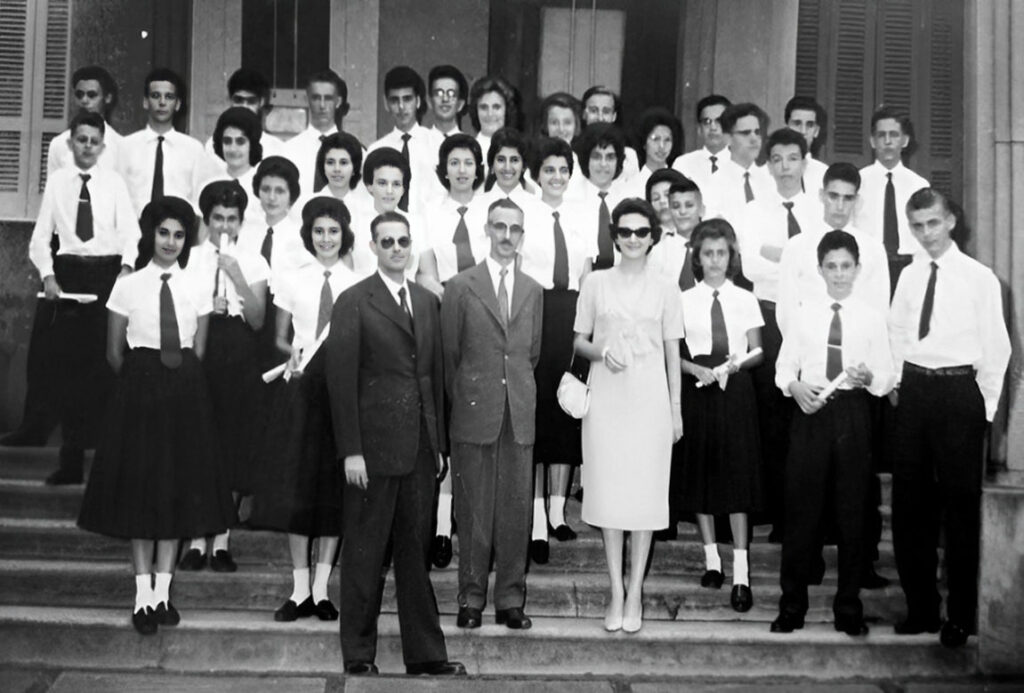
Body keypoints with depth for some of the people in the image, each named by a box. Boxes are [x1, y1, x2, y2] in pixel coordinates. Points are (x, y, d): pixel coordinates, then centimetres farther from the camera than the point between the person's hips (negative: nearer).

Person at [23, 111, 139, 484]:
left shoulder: (114, 182, 1)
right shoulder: (56, 181, 5)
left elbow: (130, 232, -5)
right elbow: (41, 236, 4)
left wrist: (126, 268, -21)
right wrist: (47, 275, -9)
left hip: (107, 273, -2)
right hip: (66, 272, 2)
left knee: (104, 365, 1)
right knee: (57, 362, 3)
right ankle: (72, 456, 16)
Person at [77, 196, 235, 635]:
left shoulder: (196, 290, 4)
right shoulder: (128, 286, 0)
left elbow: (198, 352, 9)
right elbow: (114, 352, 4)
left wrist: (183, 381, 3)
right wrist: (140, 382, 8)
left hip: (185, 391, 2)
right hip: (140, 389, -2)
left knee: (178, 487, 5)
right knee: (139, 486, 1)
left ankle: (163, 590, 14)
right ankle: (143, 593, 8)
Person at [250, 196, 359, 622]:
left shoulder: (357, 285, 5)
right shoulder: (291, 281, 7)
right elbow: (279, 338, 10)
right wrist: (291, 353, -10)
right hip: (301, 385, 1)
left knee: (335, 490, 1)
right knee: (295, 487, -1)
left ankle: (321, 590, 11)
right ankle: (300, 590, 8)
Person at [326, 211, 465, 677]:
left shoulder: (428, 302, 13)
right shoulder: (353, 303, -4)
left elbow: (436, 373, 14)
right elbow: (341, 380, -8)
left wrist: (439, 442, 11)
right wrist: (350, 450, -13)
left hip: (420, 448, 5)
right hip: (373, 447, -5)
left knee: (416, 552, 11)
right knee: (364, 555, 5)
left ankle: (424, 653, 19)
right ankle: (358, 655, 16)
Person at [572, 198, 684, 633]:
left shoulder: (664, 290, 6)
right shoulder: (595, 284, 6)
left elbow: (672, 352, 8)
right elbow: (578, 342, 9)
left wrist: (676, 408, 5)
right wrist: (602, 352, -12)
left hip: (649, 399, 0)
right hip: (605, 397, 0)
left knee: (645, 492, 1)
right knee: (608, 489, 2)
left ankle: (635, 594, 10)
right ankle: (616, 592, 13)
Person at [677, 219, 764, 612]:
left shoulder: (745, 300, 6)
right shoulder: (684, 300, 4)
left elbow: (757, 352, 7)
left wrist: (738, 362, -13)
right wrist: (697, 370, -14)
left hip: (736, 390, -1)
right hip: (697, 388, 1)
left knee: (737, 474, -5)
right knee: (700, 473, 5)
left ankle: (741, 572, -5)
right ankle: (711, 559, 18)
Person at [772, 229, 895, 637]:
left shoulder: (871, 318, 2)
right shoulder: (804, 313, 5)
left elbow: (887, 377, 1)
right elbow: (784, 366, 5)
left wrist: (868, 377, -20)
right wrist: (795, 387, -14)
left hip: (853, 416, 0)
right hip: (810, 413, 0)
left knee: (852, 512, 6)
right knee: (801, 511, 4)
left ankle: (849, 607, 20)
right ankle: (792, 606, 16)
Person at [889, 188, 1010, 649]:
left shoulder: (979, 278, -5)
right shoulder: (908, 276, 9)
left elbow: (996, 347, -4)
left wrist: (984, 405, -5)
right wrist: (896, 383, 8)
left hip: (959, 391, -5)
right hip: (913, 390, 5)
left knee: (961, 506, 0)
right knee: (909, 504, 9)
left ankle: (961, 616, 12)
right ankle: (920, 607, 21)